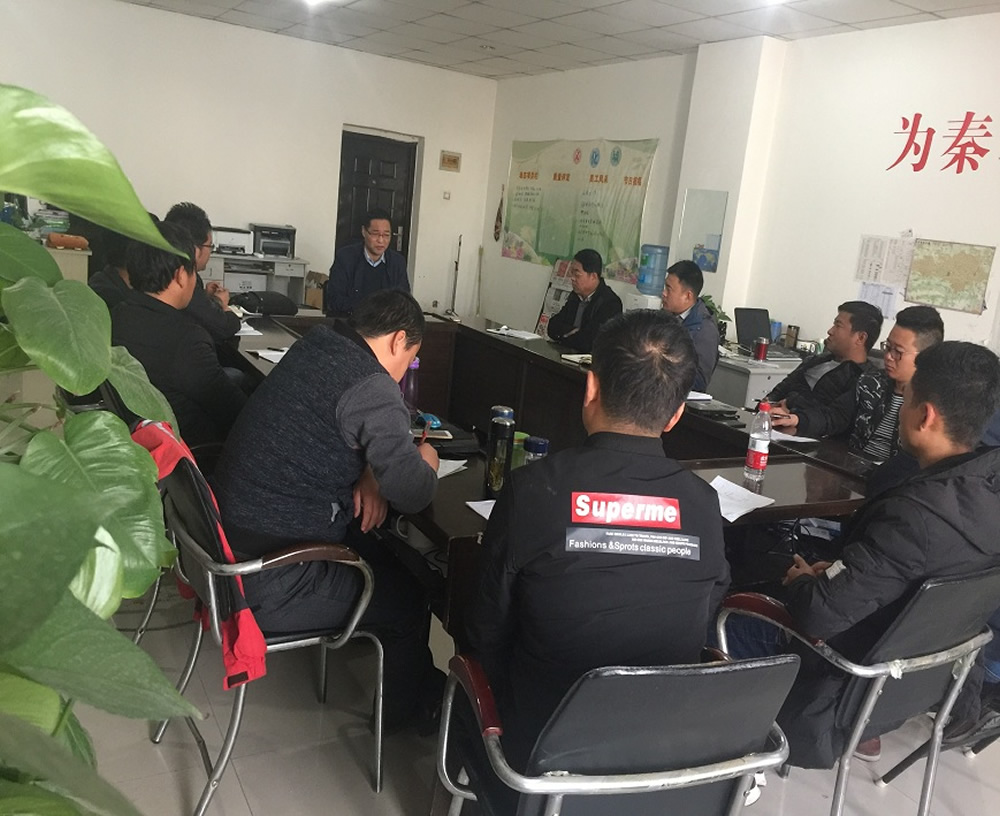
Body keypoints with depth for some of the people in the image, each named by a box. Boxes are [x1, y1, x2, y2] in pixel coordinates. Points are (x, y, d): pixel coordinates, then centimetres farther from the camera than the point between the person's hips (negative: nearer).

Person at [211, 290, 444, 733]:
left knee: (389, 560, 21)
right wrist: (425, 462, -3)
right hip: (266, 583, -8)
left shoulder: (315, 345, 3)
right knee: (408, 599, 10)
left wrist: (366, 472, 1)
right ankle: (406, 710, 36)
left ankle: (420, 680, 39)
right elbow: (412, 493, -26)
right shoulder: (371, 388, -22)